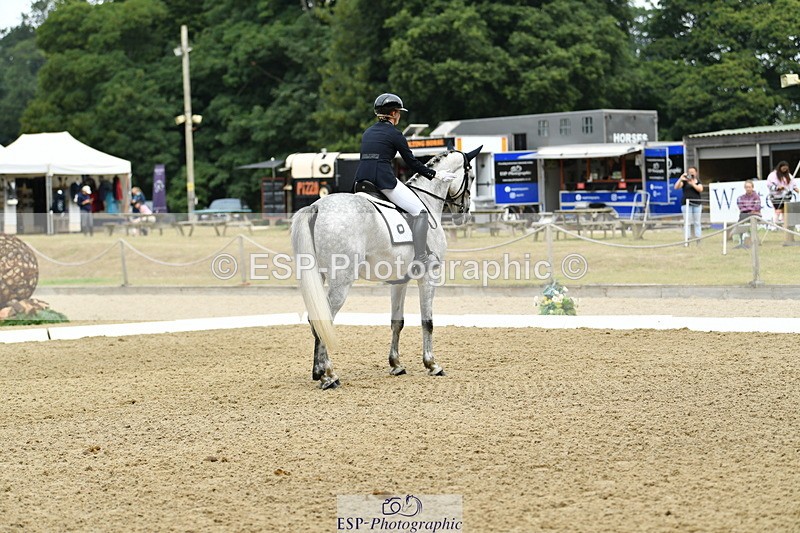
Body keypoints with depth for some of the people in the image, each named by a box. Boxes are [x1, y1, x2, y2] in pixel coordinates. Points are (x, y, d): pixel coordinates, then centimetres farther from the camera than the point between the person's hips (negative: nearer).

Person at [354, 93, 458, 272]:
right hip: (383, 178, -7)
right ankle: (420, 258, -5)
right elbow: (412, 163, 3)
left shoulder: (367, 133, 20)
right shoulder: (394, 134, 0)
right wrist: (435, 174, 14)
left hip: (361, 177, 7)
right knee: (420, 211, 0)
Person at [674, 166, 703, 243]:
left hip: (697, 204, 2)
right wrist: (680, 179, -22)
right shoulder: (684, 181, 5)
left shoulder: (698, 181, 11)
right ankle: (686, 239, -5)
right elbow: (676, 187, -9)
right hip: (687, 204, -2)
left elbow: (700, 189, -6)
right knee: (687, 222, -5)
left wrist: (693, 184, -16)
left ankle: (698, 239, 6)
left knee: (697, 222, 3)